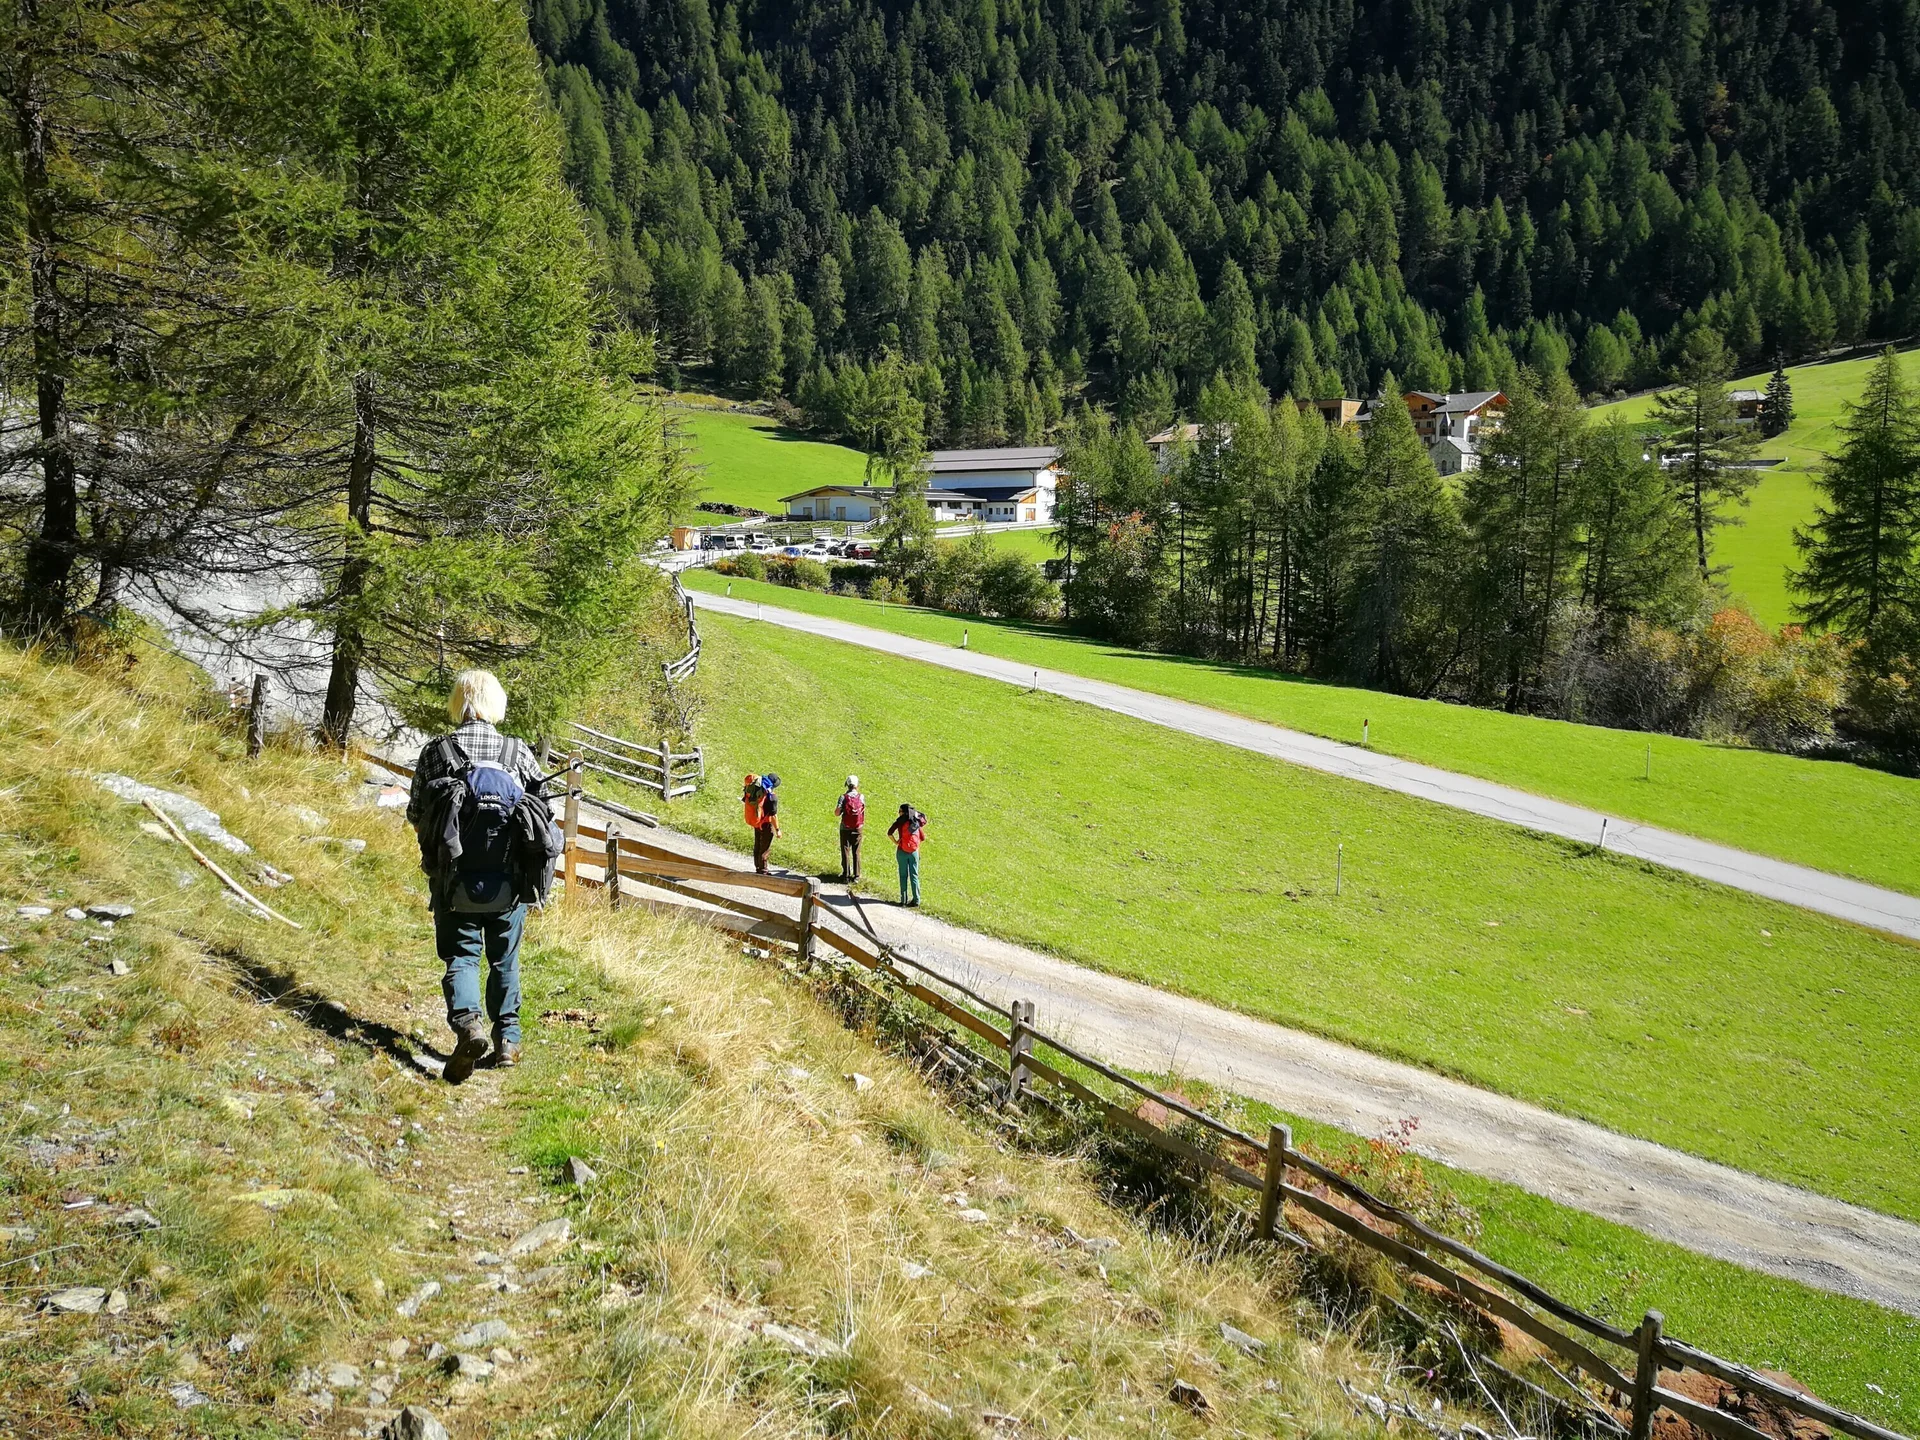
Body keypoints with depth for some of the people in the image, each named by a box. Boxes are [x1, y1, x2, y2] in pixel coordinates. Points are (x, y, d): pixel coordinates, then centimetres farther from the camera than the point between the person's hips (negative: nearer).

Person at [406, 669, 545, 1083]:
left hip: (455, 881, -1)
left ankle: (467, 1022, -18)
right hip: (510, 880, 1)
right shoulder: (518, 752, -5)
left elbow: (415, 814, 0)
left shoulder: (435, 753, -5)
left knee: (460, 957, 7)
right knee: (505, 960, 16)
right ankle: (507, 1038, 20)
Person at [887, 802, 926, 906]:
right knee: (914, 875, 6)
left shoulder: (901, 821, -5)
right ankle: (916, 900, 3)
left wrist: (895, 842, -3)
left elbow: (890, 832, -15)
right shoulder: (917, 822, 6)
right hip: (914, 851, 3)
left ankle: (904, 900, 7)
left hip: (902, 851, -3)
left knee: (903, 876, 7)